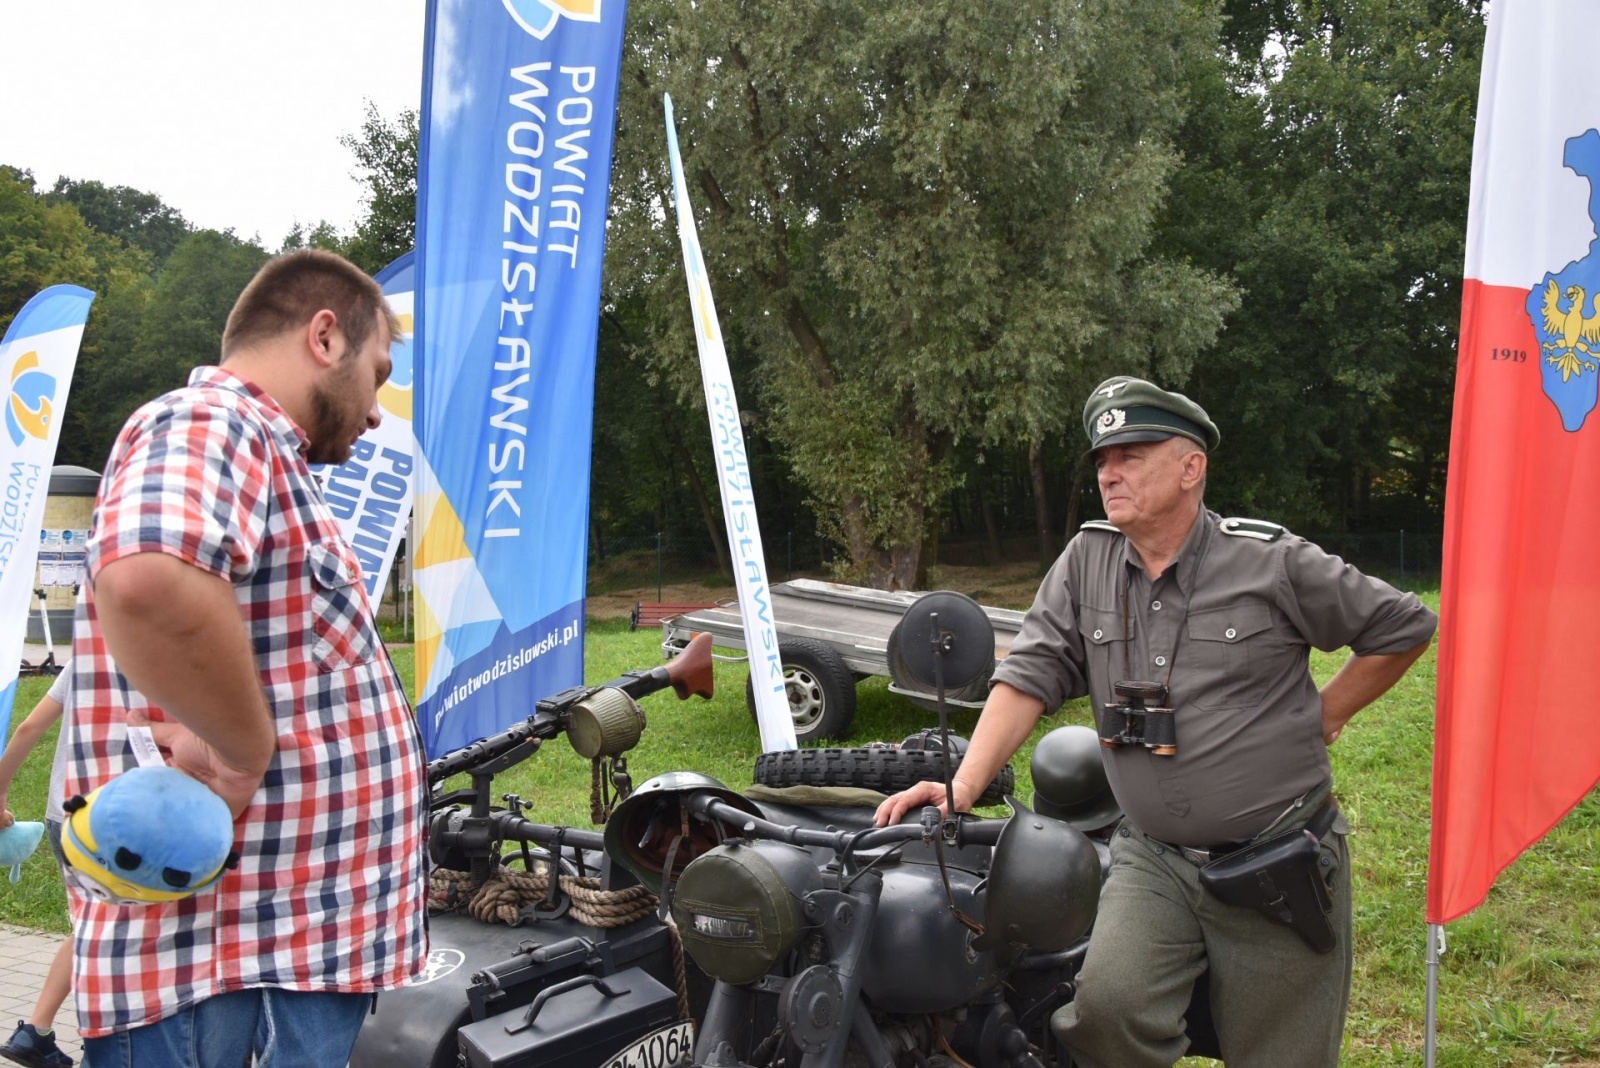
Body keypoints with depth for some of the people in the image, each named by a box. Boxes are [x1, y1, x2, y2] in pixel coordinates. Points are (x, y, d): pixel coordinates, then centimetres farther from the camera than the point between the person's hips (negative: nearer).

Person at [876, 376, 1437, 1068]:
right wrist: (962, 786, -14)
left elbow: (1404, 627, 5)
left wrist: (1325, 715, 2)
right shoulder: (1086, 561, 3)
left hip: (1278, 865, -1)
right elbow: (1030, 676, -3)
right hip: (1153, 860, 2)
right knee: (1107, 1004, -24)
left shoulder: (1272, 562, -6)